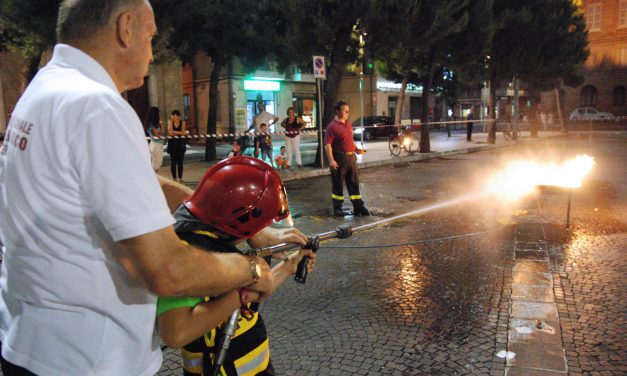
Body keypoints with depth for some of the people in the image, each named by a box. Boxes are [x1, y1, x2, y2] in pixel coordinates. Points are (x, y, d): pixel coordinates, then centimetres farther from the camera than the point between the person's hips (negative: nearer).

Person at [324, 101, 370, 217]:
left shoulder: (348, 124, 12)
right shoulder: (332, 126, -12)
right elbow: (327, 144, -17)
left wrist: (356, 149, 11)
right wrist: (331, 160, -25)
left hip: (351, 157, 7)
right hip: (339, 158, -7)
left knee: (354, 182, 10)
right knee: (337, 184, 4)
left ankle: (358, 207, 18)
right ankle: (337, 208, 15)